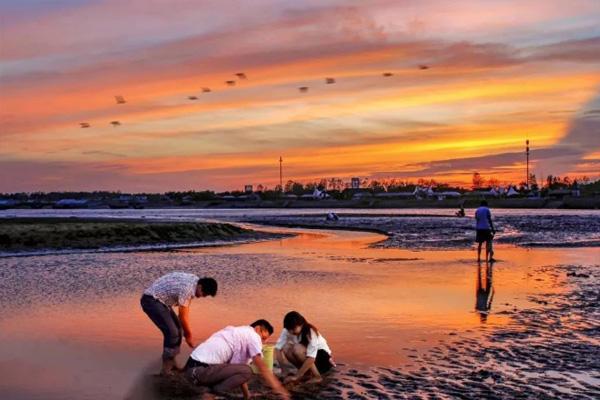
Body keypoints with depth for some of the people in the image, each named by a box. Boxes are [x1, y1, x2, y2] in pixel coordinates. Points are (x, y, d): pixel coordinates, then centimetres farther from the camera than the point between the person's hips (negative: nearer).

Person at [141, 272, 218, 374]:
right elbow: (183, 316, -17)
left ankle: (171, 362, 19)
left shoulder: (195, 280, 0)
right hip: (151, 300, -10)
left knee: (177, 328, 10)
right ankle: (167, 368, -7)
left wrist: (186, 331, 11)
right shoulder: (186, 289, -28)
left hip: (160, 300, 10)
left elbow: (186, 307, 10)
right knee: (172, 332, -16)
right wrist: (189, 335, -3)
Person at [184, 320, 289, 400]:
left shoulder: (238, 333, 24)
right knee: (246, 371, -12)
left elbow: (238, 371, 24)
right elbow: (262, 368, -7)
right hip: (202, 369, -9)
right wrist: (281, 391, -5)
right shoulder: (252, 335, -1)